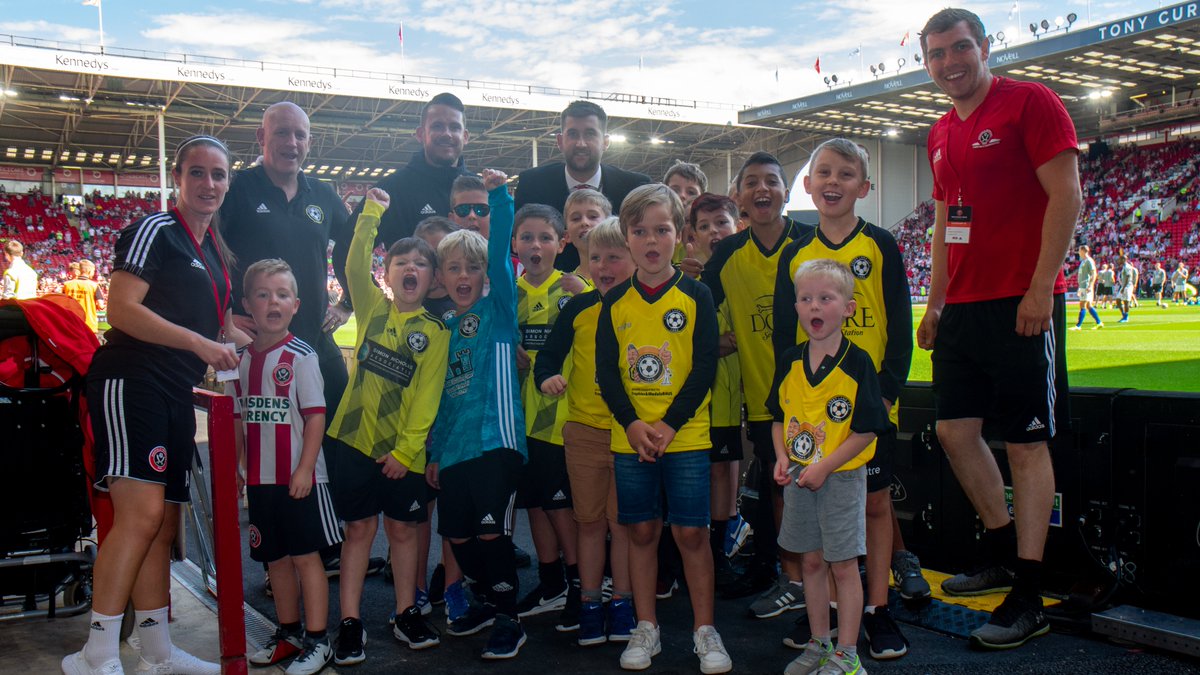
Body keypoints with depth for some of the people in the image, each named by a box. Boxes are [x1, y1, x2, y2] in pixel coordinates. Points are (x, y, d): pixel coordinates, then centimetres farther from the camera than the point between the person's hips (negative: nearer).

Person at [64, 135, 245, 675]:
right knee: (141, 513, -18)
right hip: (130, 381, -9)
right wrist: (199, 342, -22)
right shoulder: (155, 231, -5)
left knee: (164, 525, 10)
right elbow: (122, 310, -16)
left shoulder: (216, 252, 20)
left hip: (175, 396, 9)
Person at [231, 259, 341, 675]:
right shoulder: (241, 359, 7)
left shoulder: (301, 356, -9)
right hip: (260, 478, 6)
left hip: (298, 477, -6)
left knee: (306, 555, 0)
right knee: (275, 558, 15)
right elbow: (238, 419, 12)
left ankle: (317, 641, 8)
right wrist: (238, 466, 7)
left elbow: (316, 416, -12)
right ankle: (289, 633, 29)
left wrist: (304, 469, -17)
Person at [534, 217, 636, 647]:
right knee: (589, 519, 11)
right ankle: (589, 603, 23)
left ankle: (622, 603, 21)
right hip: (584, 429, 2)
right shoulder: (578, 309, 1)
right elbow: (549, 354, 4)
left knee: (623, 519, 6)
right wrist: (547, 377, -17)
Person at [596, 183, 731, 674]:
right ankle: (646, 629, 22)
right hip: (630, 437, 2)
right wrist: (632, 424, -11)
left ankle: (704, 629, 17)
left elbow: (705, 368, -6)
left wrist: (668, 425, -13)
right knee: (641, 531, 9)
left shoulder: (696, 296, -2)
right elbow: (605, 371, 2)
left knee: (692, 532, 1)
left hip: (685, 436, -2)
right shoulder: (615, 302, 4)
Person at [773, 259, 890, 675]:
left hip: (842, 477, -5)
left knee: (842, 564, 3)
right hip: (799, 476, 5)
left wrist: (825, 467, -18)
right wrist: (782, 456, -5)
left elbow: (867, 430, -14)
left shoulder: (857, 363, -13)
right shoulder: (789, 362, 3)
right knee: (811, 561, 14)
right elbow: (779, 416, 12)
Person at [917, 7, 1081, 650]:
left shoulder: (1030, 102, -6)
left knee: (1026, 442, -3)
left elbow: (1065, 195, -12)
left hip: (1022, 304, -8)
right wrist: (935, 302, 17)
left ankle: (1027, 600, 4)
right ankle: (1002, 553, 28)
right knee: (955, 429, 9)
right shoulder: (942, 134, 16)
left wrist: (1041, 287, -19)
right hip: (962, 307, 8)